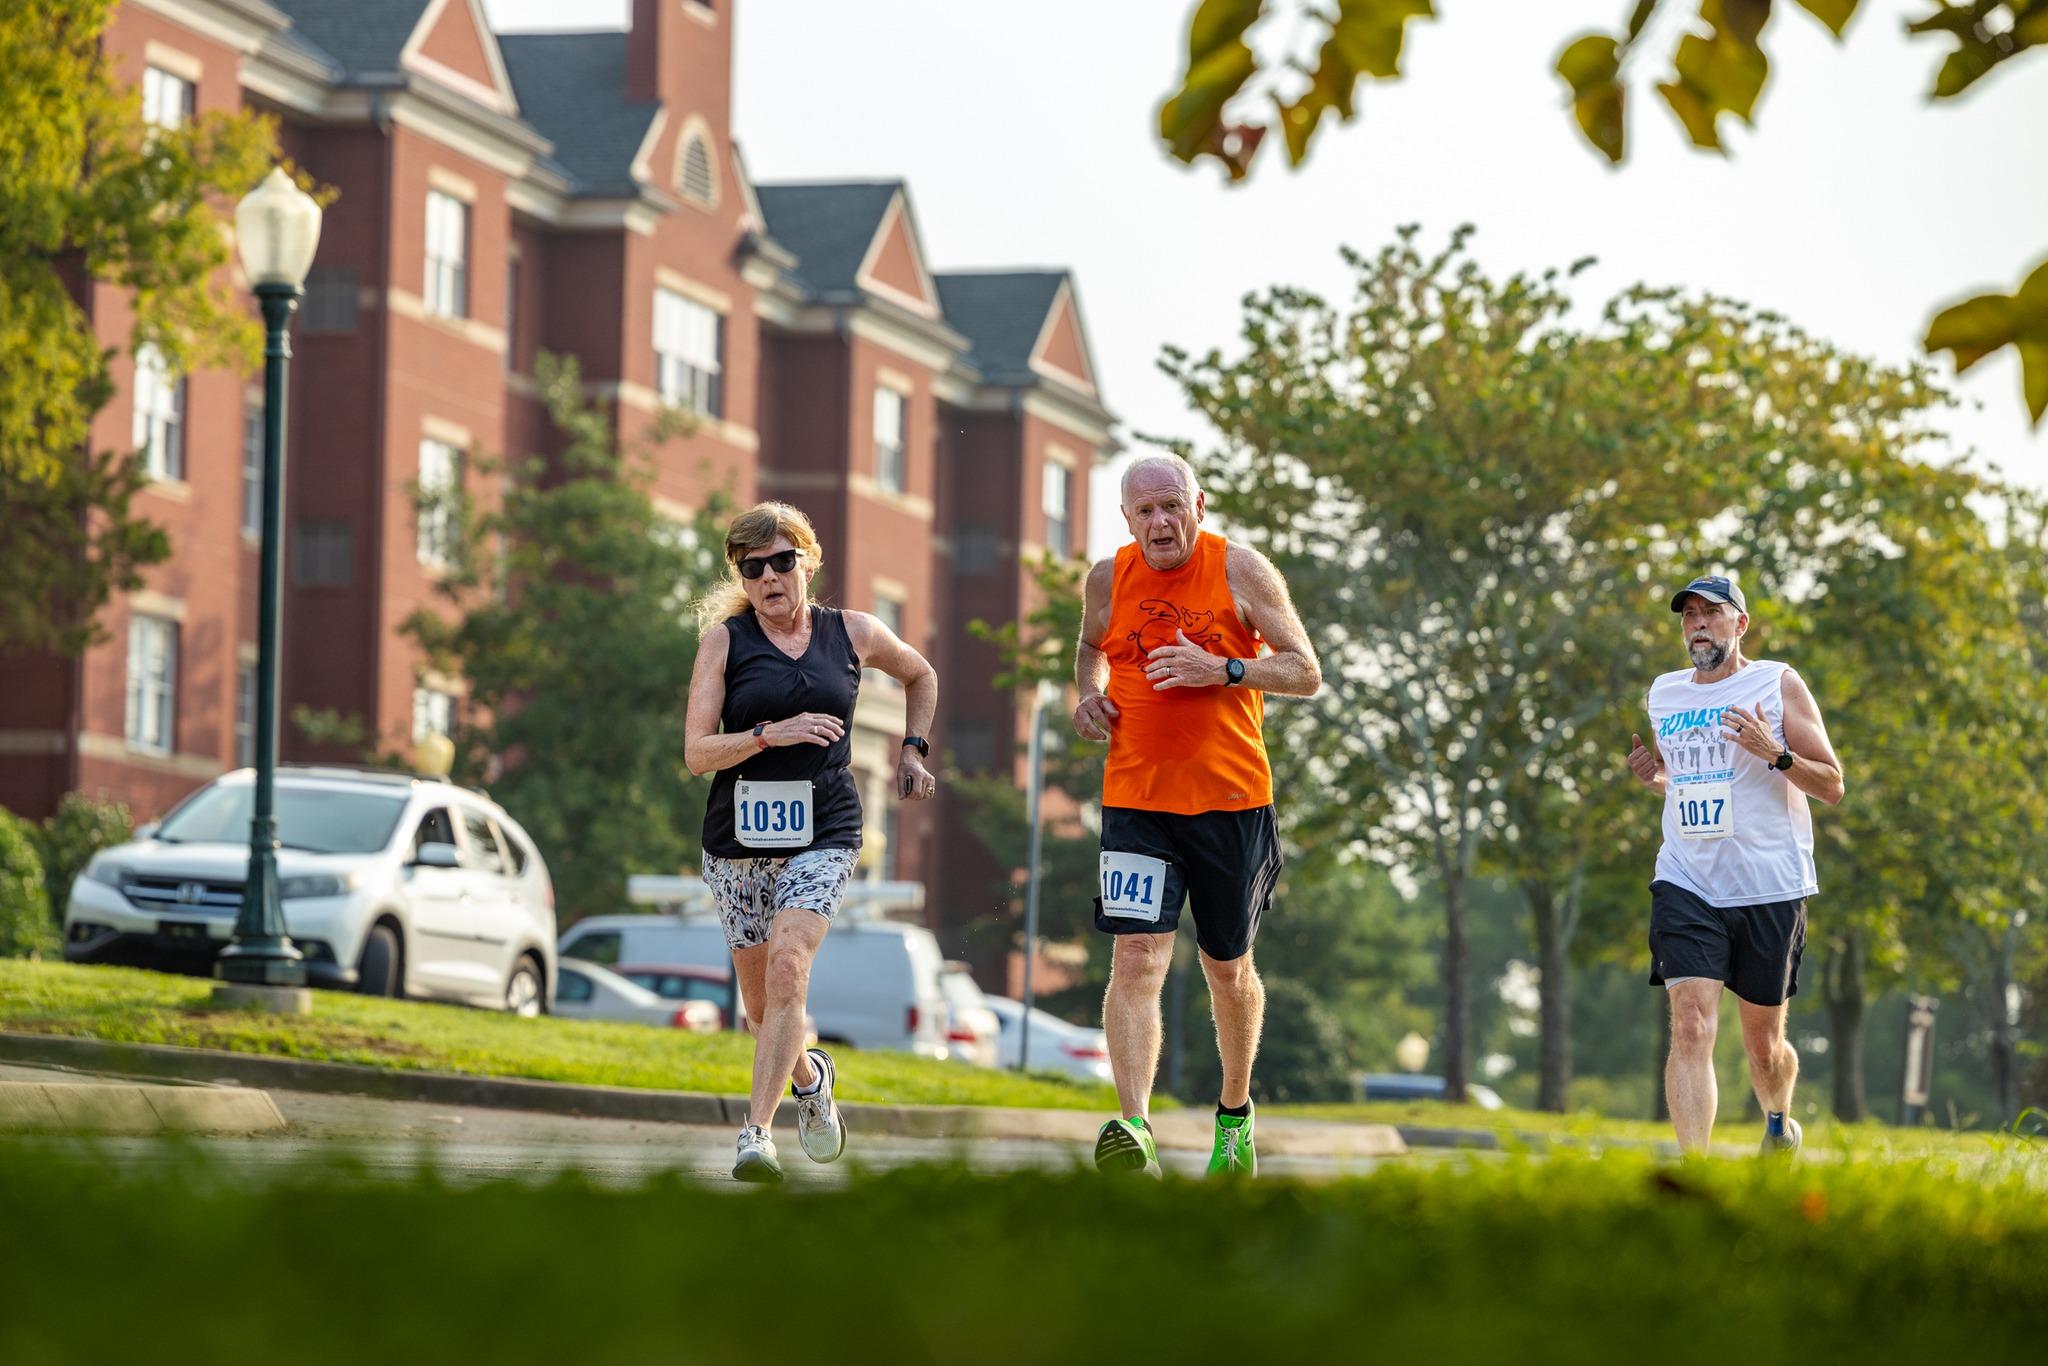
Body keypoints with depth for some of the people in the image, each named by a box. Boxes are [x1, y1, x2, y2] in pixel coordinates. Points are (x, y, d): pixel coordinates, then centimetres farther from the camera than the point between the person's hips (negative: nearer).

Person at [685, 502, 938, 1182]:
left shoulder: (853, 634, 5)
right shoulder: (725, 640, 0)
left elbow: (921, 675, 26)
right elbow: (697, 752, -7)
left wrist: (912, 749, 16)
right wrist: (771, 734, -20)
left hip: (822, 832, -1)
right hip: (739, 834, 1)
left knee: (787, 967, -22)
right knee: (760, 1000, 10)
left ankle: (756, 1133, -23)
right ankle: (809, 1075, 43)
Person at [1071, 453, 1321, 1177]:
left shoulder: (1240, 570, -5)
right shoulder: (1108, 580, 3)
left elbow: (1306, 674, -4)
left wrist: (1224, 669, -19)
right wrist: (1090, 691, 4)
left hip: (1232, 798, -1)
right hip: (1135, 800, 1)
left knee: (1228, 969, 13)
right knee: (1136, 959, -17)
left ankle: (1234, 1112, 37)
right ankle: (1132, 1128, -27)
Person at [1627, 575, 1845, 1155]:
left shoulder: (1778, 684, 0)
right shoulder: (1664, 693, 12)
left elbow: (1832, 785, -1)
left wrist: (1777, 753, -19)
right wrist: (1651, 777, 4)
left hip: (1769, 888, -2)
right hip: (1686, 884, 2)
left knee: (1763, 1044, 10)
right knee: (1690, 1028, -17)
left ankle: (1779, 1121, 42)